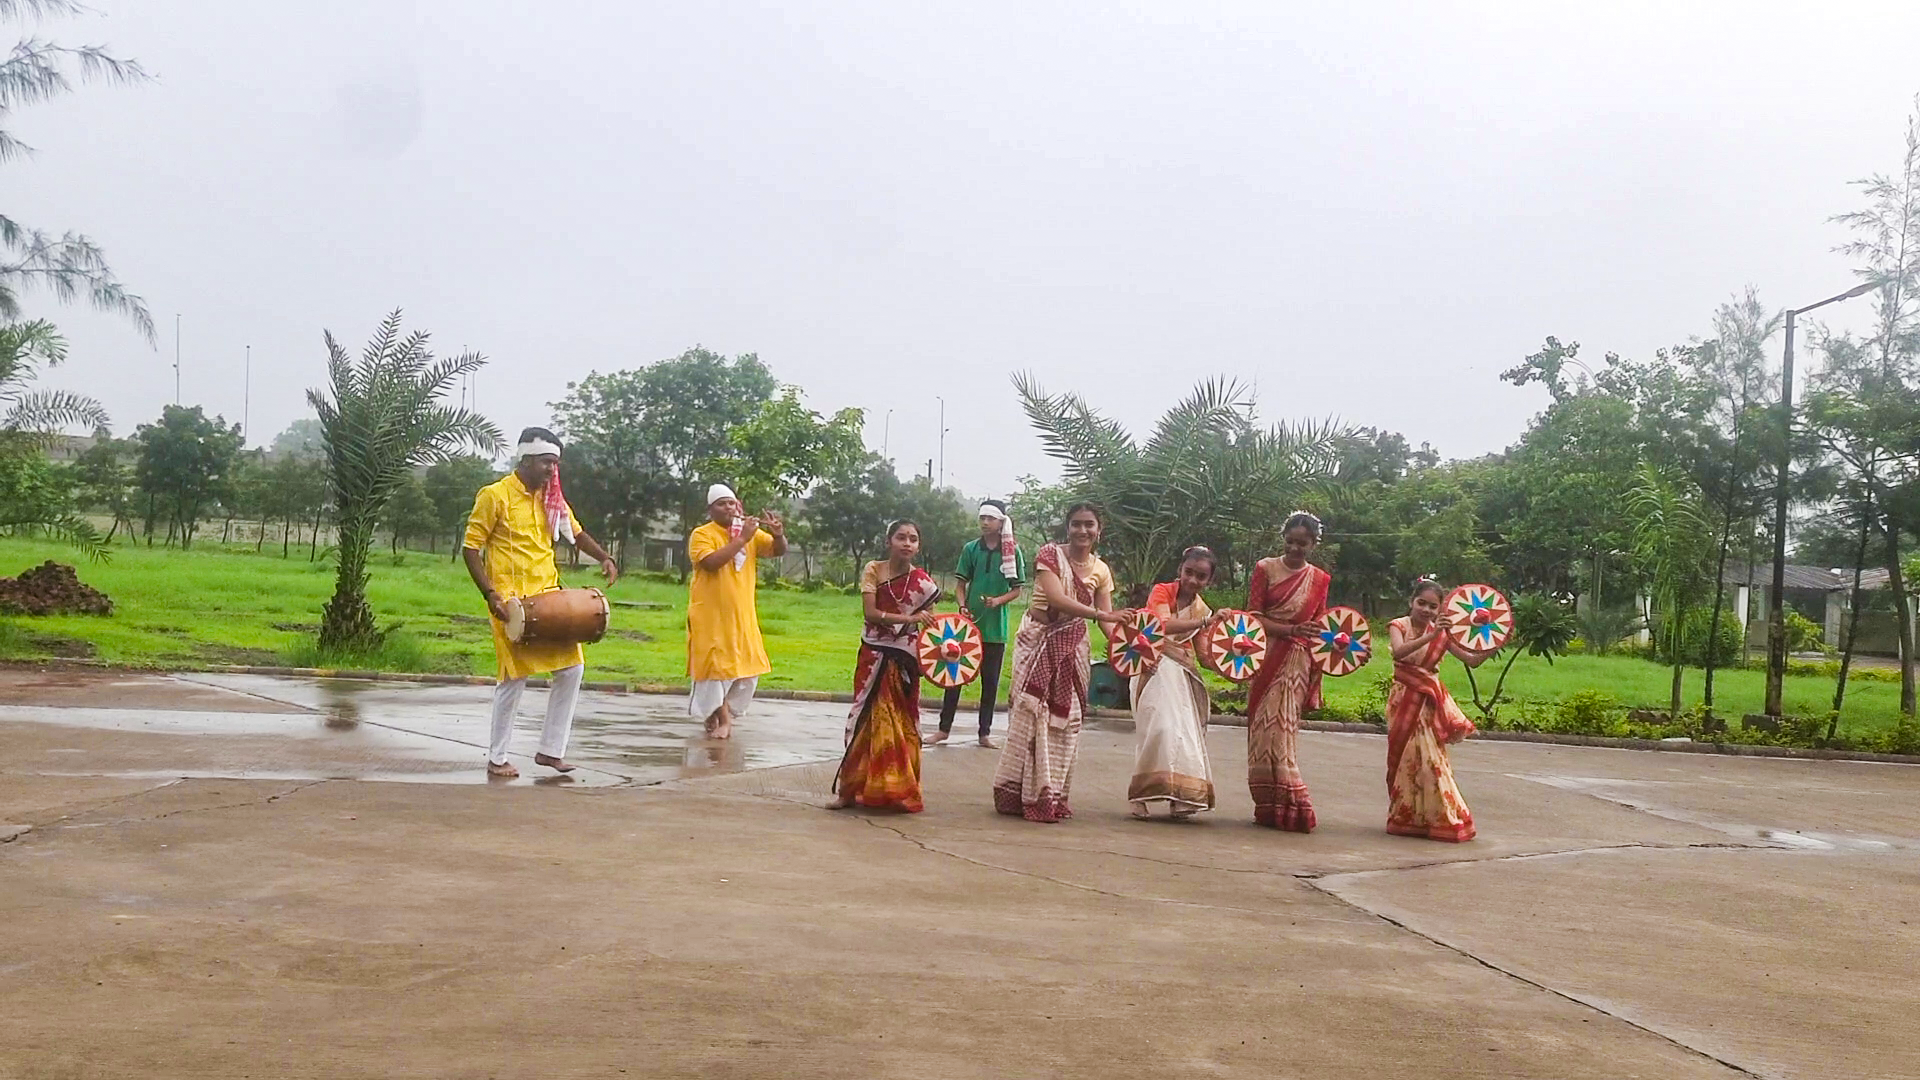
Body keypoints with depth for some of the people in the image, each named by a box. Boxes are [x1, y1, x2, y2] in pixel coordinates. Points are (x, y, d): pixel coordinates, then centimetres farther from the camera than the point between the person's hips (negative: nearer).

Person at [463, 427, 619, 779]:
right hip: (511, 601, -7)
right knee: (515, 676, -5)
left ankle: (551, 750, 11)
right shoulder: (495, 496, -8)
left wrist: (604, 558, 3)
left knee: (572, 668, 2)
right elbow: (470, 548, -7)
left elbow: (576, 533, 22)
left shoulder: (550, 498, 11)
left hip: (548, 596, 7)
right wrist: (490, 593, -17)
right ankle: (497, 758, 9)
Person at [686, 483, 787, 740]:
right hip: (711, 616, -6)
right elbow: (711, 562, -26)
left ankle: (715, 715, 26)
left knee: (746, 670, 10)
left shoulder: (751, 533, 7)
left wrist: (779, 535, -19)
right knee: (715, 666, -4)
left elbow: (778, 551, 3)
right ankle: (723, 720, 6)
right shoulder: (702, 535, -9)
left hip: (742, 616, 6)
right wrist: (741, 539, -26)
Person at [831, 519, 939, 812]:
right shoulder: (873, 571, -2)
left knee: (903, 722, 3)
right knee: (867, 718, 1)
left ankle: (900, 791, 12)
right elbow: (870, 613, -12)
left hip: (904, 659, 0)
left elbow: (930, 623, 0)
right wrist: (908, 618, -23)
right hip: (874, 655, 0)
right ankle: (851, 789, 5)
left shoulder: (922, 581, -1)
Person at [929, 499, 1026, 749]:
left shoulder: (1013, 552, -1)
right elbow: (962, 583, 7)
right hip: (969, 623, 1)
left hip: (996, 627, -1)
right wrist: (963, 607, -10)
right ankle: (944, 728, 11)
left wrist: (998, 601, -16)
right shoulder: (971, 549, 3)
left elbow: (1016, 590, 2)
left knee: (990, 681, 6)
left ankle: (985, 733, 14)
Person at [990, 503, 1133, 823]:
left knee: (1066, 718, 5)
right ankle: (1024, 793, 1)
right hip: (1039, 641, -4)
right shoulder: (1050, 555, -8)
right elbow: (1056, 598, -24)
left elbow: (1109, 618, 0)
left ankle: (1052, 795, 13)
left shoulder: (1100, 571, 6)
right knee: (1033, 714, -6)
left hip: (1072, 647, 4)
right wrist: (1101, 614, -31)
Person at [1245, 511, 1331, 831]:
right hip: (1267, 658, 0)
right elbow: (1253, 617, -3)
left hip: (1298, 663, 0)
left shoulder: (1319, 580, 9)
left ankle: (1280, 807, -3)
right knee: (1266, 727, -4)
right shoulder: (1265, 569, 4)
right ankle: (1281, 804, 1)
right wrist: (1290, 630, -18)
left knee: (1281, 729, -7)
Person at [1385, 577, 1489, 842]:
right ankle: (1407, 817, 10)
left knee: (1430, 758, -3)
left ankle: (1440, 818, 4)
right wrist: (1430, 636, -36)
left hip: (1430, 702, 2)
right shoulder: (1398, 626, -4)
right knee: (1407, 758, 0)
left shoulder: (1442, 632, 5)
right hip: (1405, 700, -2)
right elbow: (1399, 652, -27)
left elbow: (1472, 660, 0)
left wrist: (1491, 648, -18)